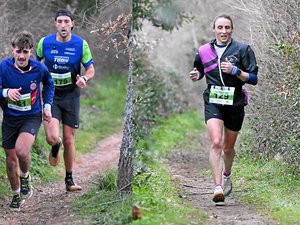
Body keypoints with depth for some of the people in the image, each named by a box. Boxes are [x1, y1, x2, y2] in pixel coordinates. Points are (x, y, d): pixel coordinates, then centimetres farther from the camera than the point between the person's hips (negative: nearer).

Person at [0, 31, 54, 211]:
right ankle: (17, 195, 32)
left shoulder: (39, 69, -12)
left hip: (32, 117, -2)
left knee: (21, 150, -27)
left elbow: (49, 84, 10)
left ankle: (25, 176, 6)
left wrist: (47, 105, 3)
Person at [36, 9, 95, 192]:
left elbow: (91, 69, 1)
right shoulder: (45, 42, -5)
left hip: (71, 95, 1)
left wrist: (85, 79, -20)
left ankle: (69, 180, 21)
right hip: (50, 95, -1)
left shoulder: (81, 44, -6)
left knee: (69, 140, 5)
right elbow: (35, 62, 13)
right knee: (53, 138, -17)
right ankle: (55, 147, 23)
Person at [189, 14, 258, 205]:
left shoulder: (242, 49, -2)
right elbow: (199, 70, 23)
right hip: (213, 102, 0)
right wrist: (196, 75, -1)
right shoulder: (204, 51, 5)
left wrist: (234, 71, -20)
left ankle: (227, 176, 44)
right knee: (216, 143, -19)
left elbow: (253, 78, -4)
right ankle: (218, 187, -25)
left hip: (235, 103, 0)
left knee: (228, 147, 13)